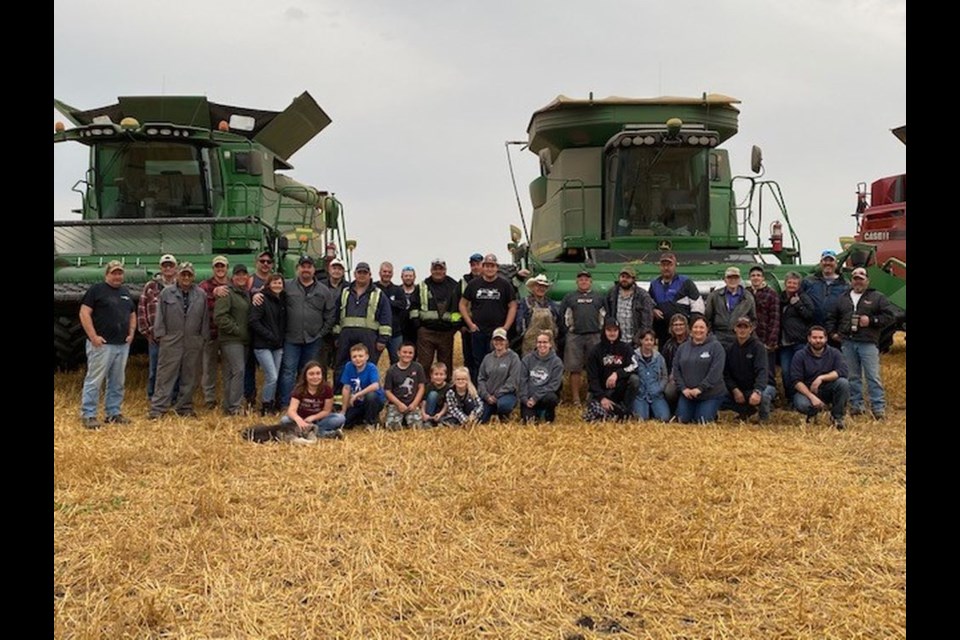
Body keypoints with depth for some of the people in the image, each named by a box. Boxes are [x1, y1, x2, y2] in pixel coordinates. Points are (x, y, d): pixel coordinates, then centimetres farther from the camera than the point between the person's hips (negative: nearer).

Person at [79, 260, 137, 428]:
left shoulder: (126, 293, 18)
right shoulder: (96, 290, -3)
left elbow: (132, 315, 25)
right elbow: (84, 313, -9)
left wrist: (131, 333, 10)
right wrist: (93, 336, -15)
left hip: (122, 345, 7)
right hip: (101, 344, -7)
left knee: (117, 382, 11)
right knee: (94, 380, -5)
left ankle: (113, 413, 19)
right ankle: (88, 415, 0)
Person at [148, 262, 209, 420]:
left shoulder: (201, 295, 7)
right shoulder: (166, 293, 3)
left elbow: (205, 318, 9)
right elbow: (160, 316, 3)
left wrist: (203, 337, 7)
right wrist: (161, 335, -2)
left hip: (193, 343, 2)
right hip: (171, 342, -2)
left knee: (190, 377, 9)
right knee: (165, 376, -1)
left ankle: (184, 407, 20)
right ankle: (157, 409, 2)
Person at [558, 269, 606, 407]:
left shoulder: (599, 297, 14)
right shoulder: (569, 297, 11)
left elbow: (605, 315, 14)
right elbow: (561, 314, 10)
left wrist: (602, 329, 6)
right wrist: (568, 327, 4)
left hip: (595, 336, 1)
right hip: (575, 337, -1)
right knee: (575, 369, -3)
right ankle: (576, 399, 2)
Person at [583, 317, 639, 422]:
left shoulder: (625, 348, 4)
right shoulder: (596, 351, 0)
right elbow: (592, 378, -4)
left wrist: (617, 374, -28)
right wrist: (602, 397, -17)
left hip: (621, 389, 1)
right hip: (602, 391, -1)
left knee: (634, 379, -30)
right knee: (594, 414, -28)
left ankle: (625, 411, -14)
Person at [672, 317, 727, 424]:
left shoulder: (715, 346, -7)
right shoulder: (683, 347, 8)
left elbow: (716, 371, -15)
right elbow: (676, 369, 6)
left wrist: (700, 388, -19)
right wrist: (683, 388, -7)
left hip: (710, 394, -4)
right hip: (687, 393, 4)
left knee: (702, 421, -9)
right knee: (683, 420, -1)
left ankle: (712, 412, 23)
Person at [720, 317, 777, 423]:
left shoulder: (758, 346, -13)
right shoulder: (730, 349, 3)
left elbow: (762, 371, -27)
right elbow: (726, 374, 2)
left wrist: (757, 391, -43)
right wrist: (735, 390, -15)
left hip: (758, 387, -4)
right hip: (738, 389, 5)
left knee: (764, 395, -39)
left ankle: (763, 416, -3)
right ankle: (747, 410, 6)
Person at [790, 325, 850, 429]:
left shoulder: (834, 353, -1)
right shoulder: (800, 356, -5)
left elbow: (842, 371, -17)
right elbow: (796, 381, -13)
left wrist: (821, 378, -28)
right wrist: (812, 397, -25)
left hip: (828, 390, 2)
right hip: (807, 391, -2)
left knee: (843, 383, -28)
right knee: (801, 404, -35)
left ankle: (837, 416, -5)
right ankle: (813, 412, 6)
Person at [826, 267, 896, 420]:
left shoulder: (877, 297, 5)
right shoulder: (843, 299, 17)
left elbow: (890, 315, -1)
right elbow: (832, 318, 25)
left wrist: (872, 321, -12)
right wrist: (832, 332, 11)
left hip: (868, 343, -4)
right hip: (847, 343, 4)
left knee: (873, 376, -7)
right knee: (852, 377, 9)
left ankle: (878, 408, -4)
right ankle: (856, 405, 16)